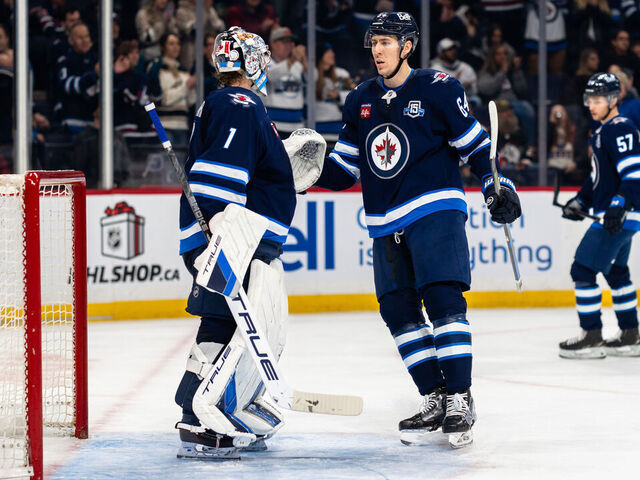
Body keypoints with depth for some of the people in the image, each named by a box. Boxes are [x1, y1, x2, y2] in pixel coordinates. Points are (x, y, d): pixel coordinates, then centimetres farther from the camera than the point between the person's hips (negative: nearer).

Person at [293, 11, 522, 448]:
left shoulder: (438, 89, -2)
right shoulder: (360, 101, 13)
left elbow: (474, 142, 0)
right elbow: (345, 168, 16)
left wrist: (497, 185, -11)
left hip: (435, 211, -6)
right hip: (386, 223, 6)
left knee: (442, 299, -15)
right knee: (398, 311, 2)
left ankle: (461, 399, -12)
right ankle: (435, 400, 10)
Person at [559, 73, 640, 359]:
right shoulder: (604, 131, 17)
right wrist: (580, 201, 18)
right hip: (610, 215, 11)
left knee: (583, 270, -10)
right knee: (615, 272, 19)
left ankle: (591, 338, -6)